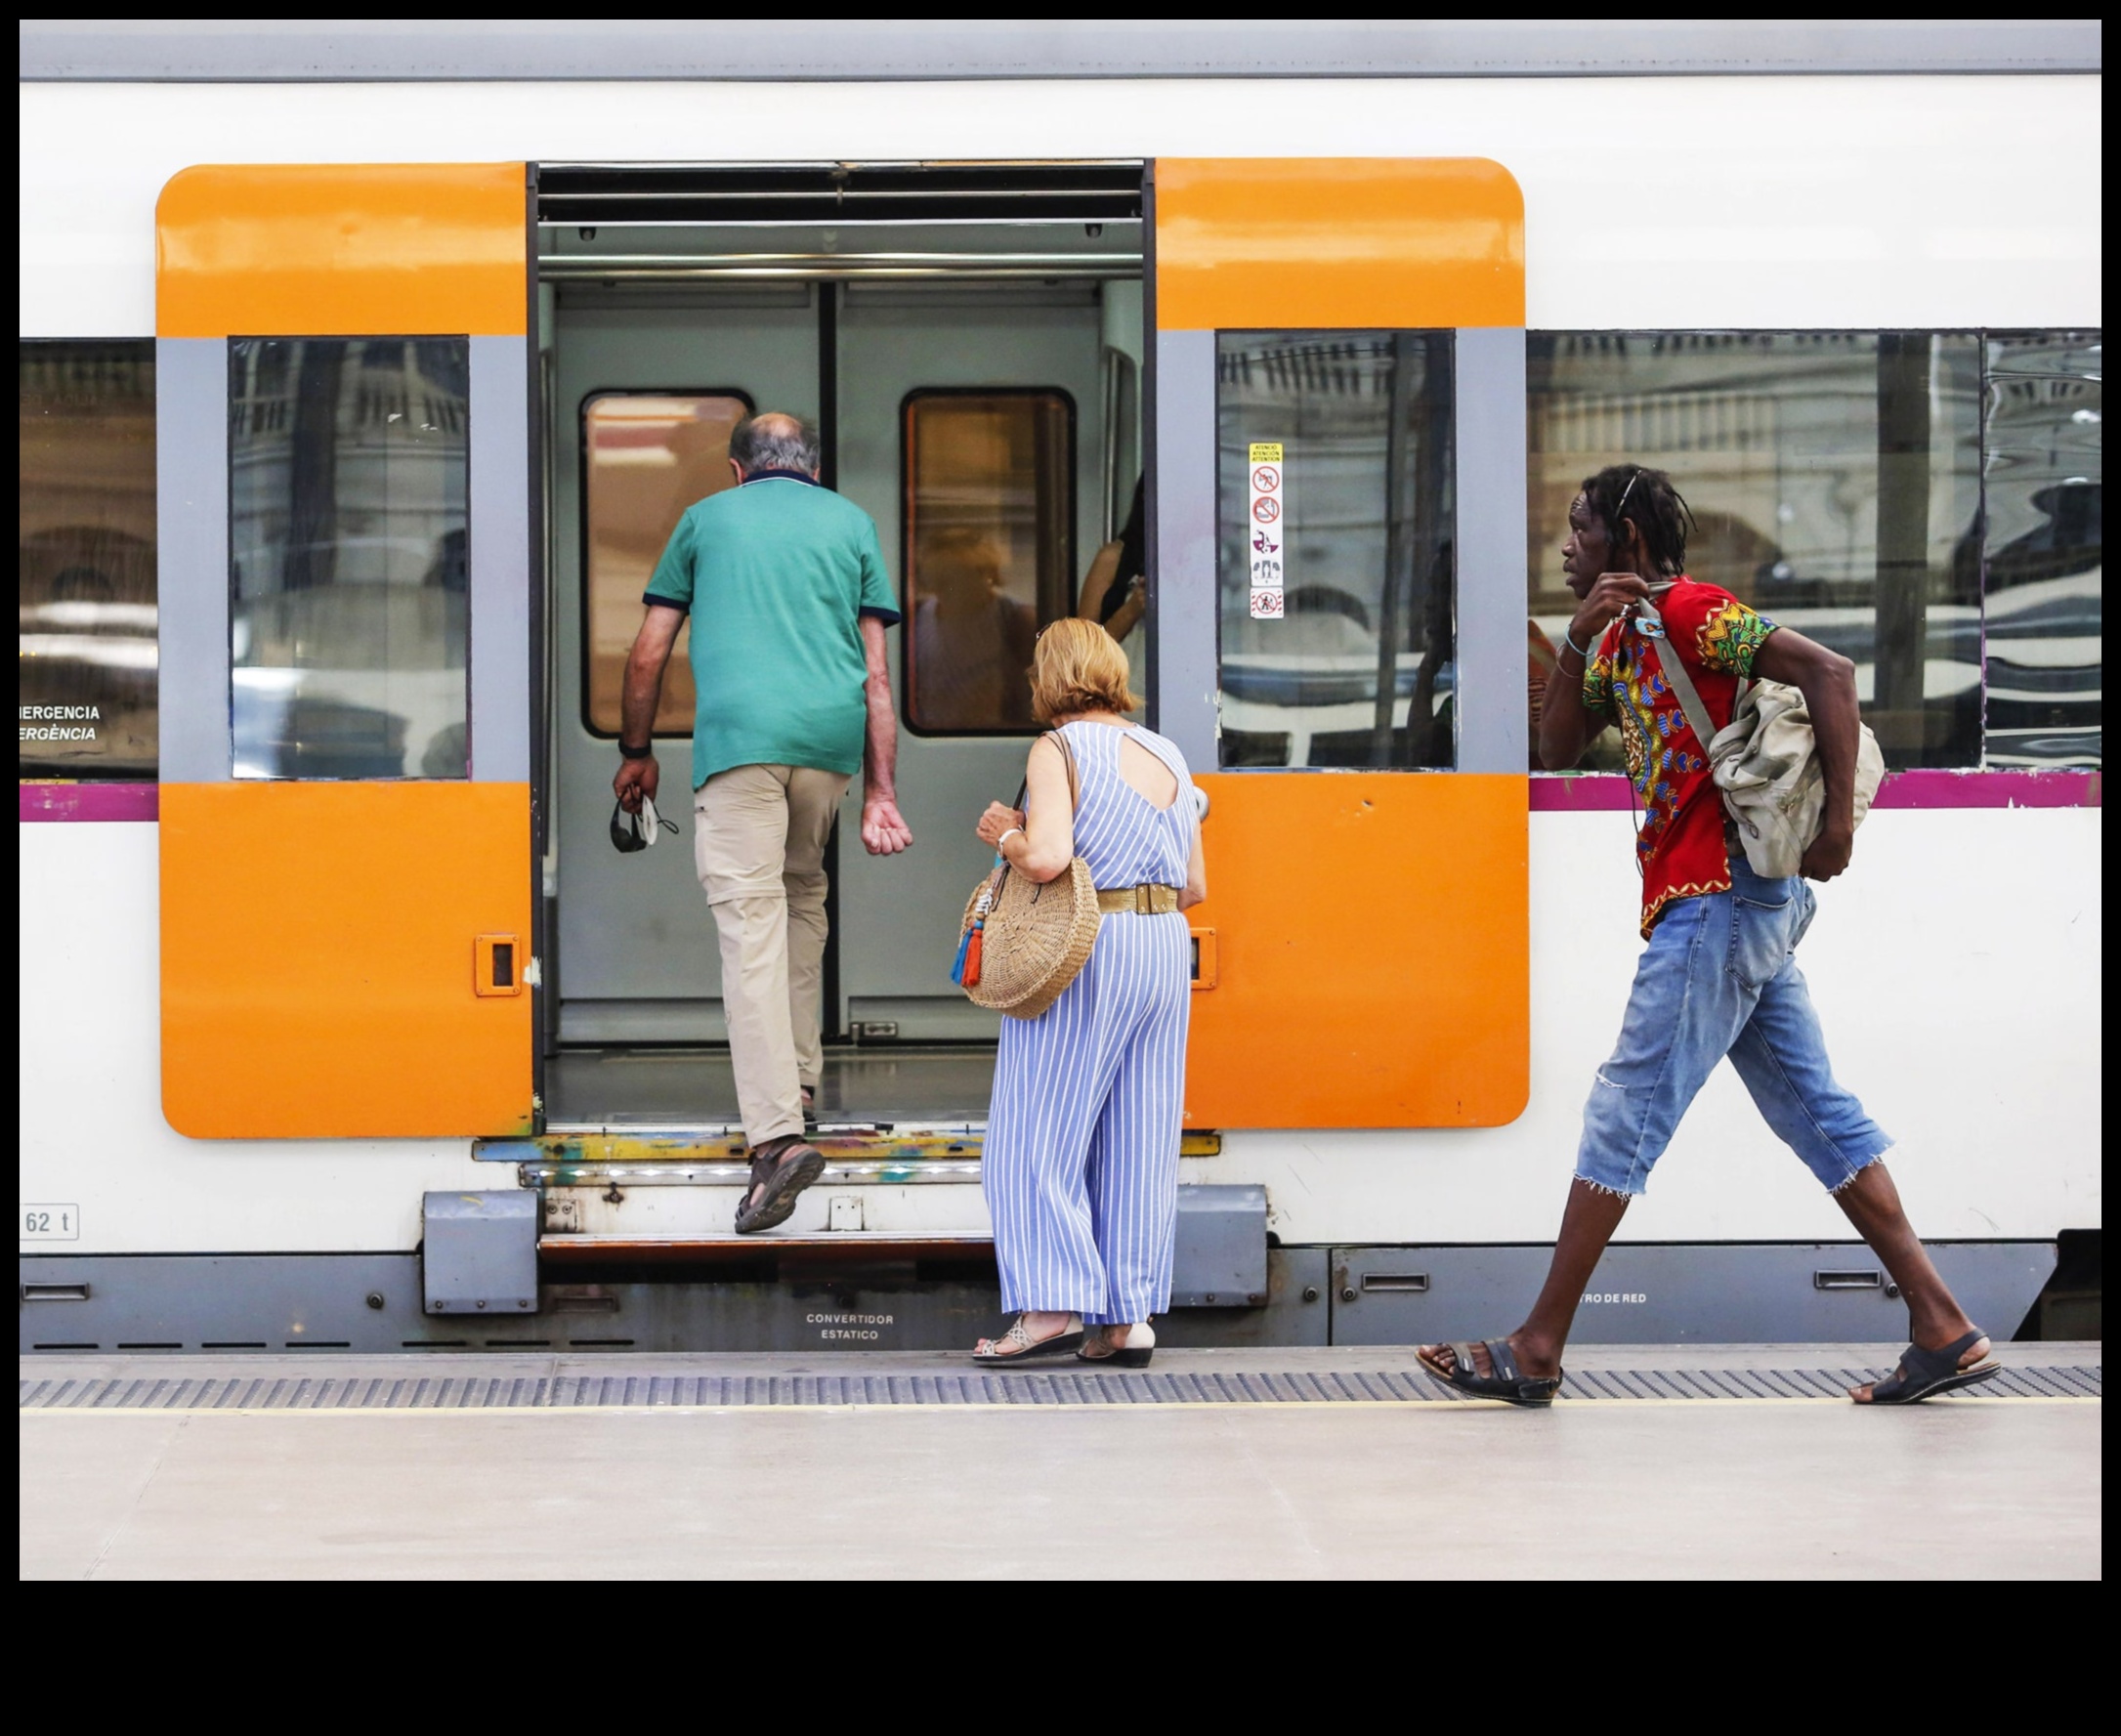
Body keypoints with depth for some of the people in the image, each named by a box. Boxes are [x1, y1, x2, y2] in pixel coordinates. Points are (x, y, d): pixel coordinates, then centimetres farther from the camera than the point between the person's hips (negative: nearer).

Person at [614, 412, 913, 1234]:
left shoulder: (706, 517, 18)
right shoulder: (852, 522, 20)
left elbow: (648, 653, 17)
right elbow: (875, 673, 13)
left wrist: (636, 752, 30)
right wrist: (881, 794, 12)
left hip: (738, 730, -3)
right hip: (833, 734, 3)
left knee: (750, 920, -10)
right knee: (803, 891, 26)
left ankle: (777, 1134, -22)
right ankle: (798, 1072, 28)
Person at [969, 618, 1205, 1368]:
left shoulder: (1059, 749, -6)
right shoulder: (1168, 757, 12)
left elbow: (1047, 858, -21)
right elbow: (1195, 886, 12)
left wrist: (1004, 834, -1)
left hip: (1085, 949, -6)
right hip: (1166, 946, 6)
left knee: (1040, 1131, 2)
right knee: (1140, 1137, 9)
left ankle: (1055, 1304, -3)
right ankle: (1130, 1315, 9)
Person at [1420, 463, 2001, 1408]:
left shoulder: (1689, 610, -9)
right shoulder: (1622, 638, 19)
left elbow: (1828, 670, -17)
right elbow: (1557, 748, 15)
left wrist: (1839, 826, -20)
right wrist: (1577, 640, 1)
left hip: (1717, 896, -10)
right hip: (1744, 905, 10)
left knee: (1627, 1112, -6)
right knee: (1817, 1114, 8)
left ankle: (1537, 1349, -2)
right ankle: (1942, 1327, 7)